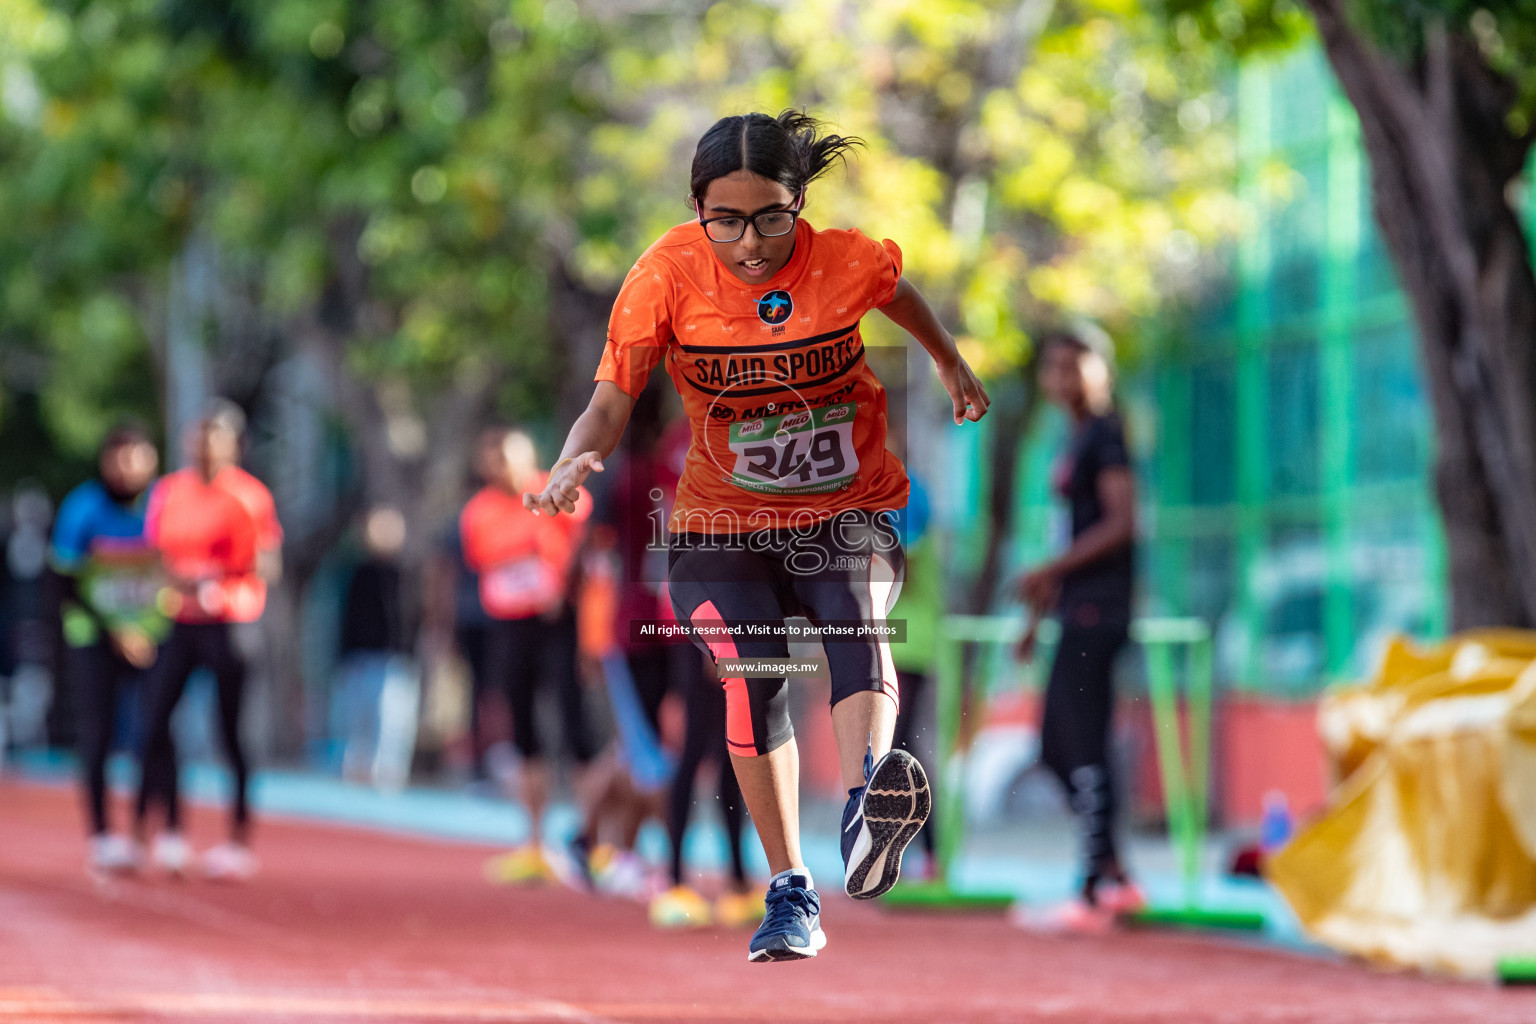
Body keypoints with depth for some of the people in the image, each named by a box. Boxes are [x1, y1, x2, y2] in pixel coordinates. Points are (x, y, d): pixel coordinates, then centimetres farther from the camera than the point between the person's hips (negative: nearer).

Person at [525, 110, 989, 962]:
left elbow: (898, 294, 14)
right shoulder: (668, 275, -14)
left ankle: (866, 808, -55)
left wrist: (951, 365, 32)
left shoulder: (847, 260, -11)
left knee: (856, 621, -30)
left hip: (849, 508, 0)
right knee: (752, 676, -20)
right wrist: (575, 463, -37)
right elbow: (611, 400, -15)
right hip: (723, 520, 0)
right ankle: (789, 893, -8)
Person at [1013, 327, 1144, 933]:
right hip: (1080, 610, 10)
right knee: (1058, 748, 11)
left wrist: (1051, 571, -18)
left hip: (1099, 607, -10)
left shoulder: (1105, 434, -8)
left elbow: (1121, 523, -18)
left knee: (1083, 749, -10)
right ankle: (1115, 879, 14)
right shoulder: (1079, 440, 20)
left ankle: (1093, 898, -9)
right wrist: (1042, 612, 25)